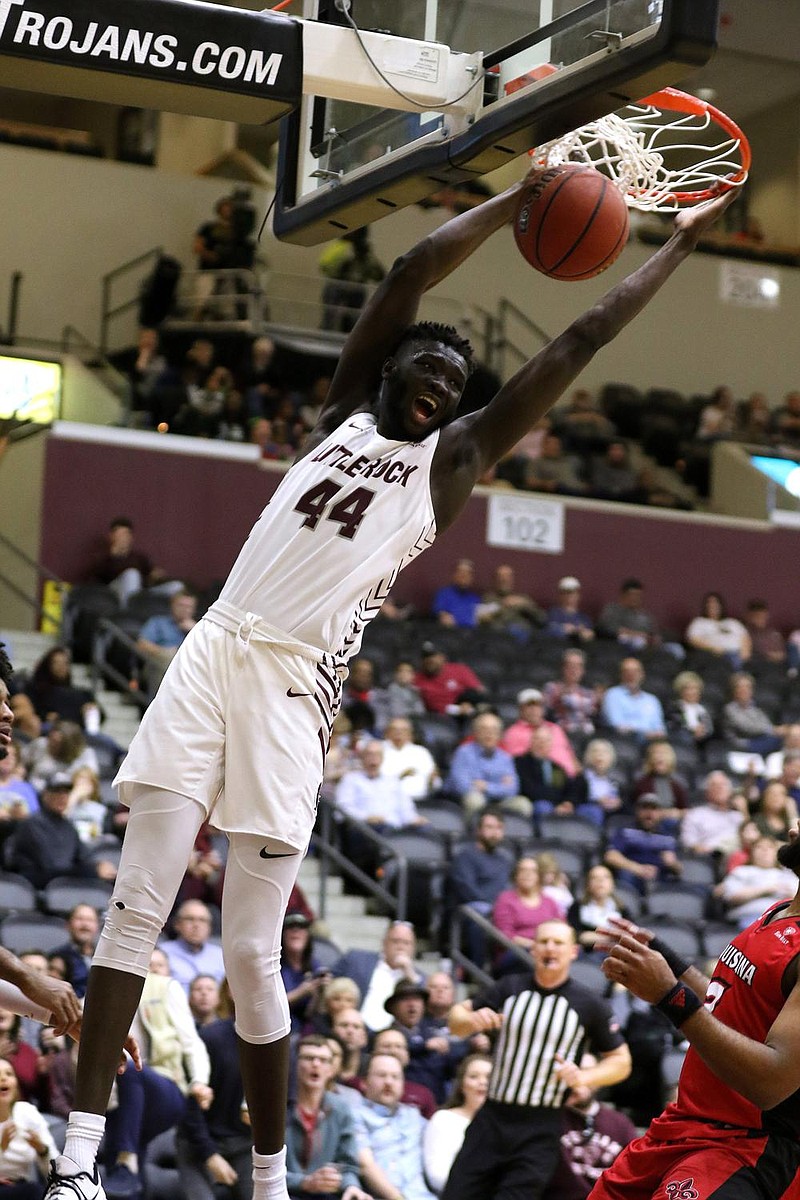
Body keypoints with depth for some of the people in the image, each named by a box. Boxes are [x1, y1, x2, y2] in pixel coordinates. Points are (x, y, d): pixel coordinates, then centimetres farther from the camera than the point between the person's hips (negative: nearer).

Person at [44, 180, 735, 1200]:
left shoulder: (454, 459, 13)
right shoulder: (346, 410, 18)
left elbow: (576, 345, 13)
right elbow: (412, 271, 11)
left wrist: (680, 244, 14)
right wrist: (522, 195, 12)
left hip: (295, 690, -2)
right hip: (213, 656, 2)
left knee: (253, 954, -3)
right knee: (135, 911, -5)